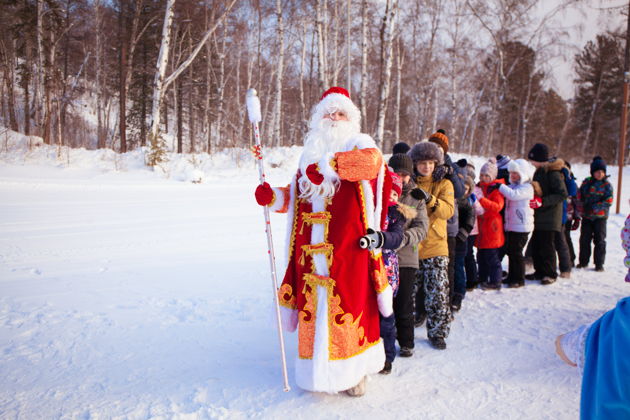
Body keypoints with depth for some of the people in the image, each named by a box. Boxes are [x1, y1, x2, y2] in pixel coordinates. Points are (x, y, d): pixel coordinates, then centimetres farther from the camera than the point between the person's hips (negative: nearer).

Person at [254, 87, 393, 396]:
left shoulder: (358, 144, 4)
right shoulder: (310, 152, 20)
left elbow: (372, 160, -21)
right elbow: (295, 195, 21)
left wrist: (328, 165, -22)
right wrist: (272, 197, 2)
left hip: (347, 247, -4)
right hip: (312, 249, 5)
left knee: (347, 303, -3)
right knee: (314, 305, 7)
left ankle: (353, 371, 16)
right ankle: (317, 370, 22)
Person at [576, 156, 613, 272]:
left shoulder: (607, 185, -3)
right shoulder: (586, 183, 3)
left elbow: (608, 202, -10)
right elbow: (579, 197, 6)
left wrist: (593, 207, -19)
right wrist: (582, 208, -8)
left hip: (600, 217, -2)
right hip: (586, 217, 2)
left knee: (599, 240, 1)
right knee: (584, 239, 8)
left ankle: (599, 264, 10)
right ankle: (583, 261, 20)